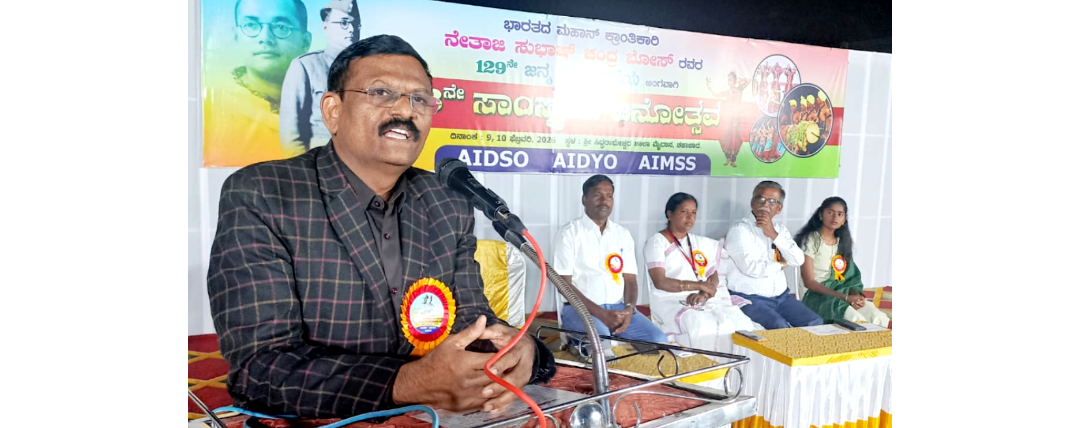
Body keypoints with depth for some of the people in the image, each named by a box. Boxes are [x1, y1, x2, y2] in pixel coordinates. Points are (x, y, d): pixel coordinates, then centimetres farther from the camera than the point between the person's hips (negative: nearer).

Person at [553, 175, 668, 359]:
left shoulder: (623, 234, 14)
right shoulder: (569, 233, -2)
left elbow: (630, 280, 12)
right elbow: (564, 284, -8)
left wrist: (629, 308, -11)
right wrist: (601, 314, -18)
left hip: (618, 308, 5)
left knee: (658, 340, -18)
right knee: (601, 343, -37)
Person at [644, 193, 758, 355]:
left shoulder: (703, 243, 19)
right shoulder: (657, 242, 0)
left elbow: (714, 277, 9)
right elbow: (660, 282, -11)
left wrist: (703, 295, -13)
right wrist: (699, 285, -13)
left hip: (706, 300, 5)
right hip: (672, 301, -5)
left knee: (742, 324, -21)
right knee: (705, 328, -35)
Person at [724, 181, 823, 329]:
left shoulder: (780, 229, 13)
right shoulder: (740, 230, -9)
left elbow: (798, 260, -1)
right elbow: (751, 268, -21)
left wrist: (774, 235, -12)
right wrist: (781, 265, -4)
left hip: (781, 296, 7)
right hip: (750, 298, -7)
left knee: (815, 323, -9)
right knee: (781, 328, -30)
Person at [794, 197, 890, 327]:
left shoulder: (843, 242, 13)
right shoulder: (811, 240, -8)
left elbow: (850, 277, 9)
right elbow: (809, 282, -14)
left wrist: (855, 295, -15)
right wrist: (845, 297, -20)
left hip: (841, 293, 6)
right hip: (816, 296, -6)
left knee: (879, 318, -21)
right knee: (857, 320, -32)